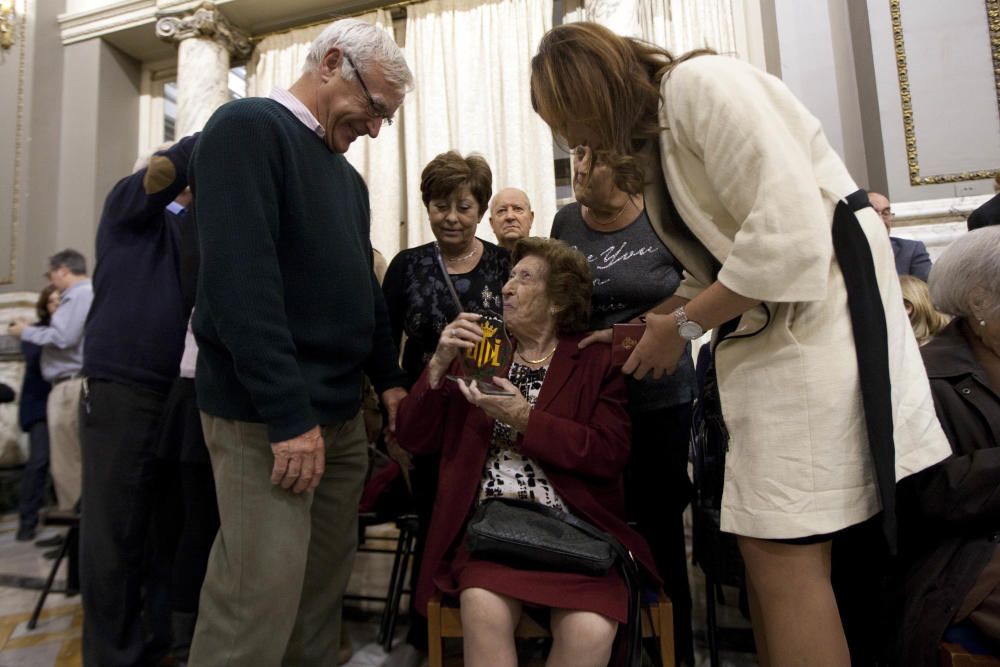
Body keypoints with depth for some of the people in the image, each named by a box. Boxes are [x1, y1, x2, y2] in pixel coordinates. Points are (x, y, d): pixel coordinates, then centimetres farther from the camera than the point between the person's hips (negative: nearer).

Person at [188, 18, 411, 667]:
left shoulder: (349, 177, 19)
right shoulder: (248, 127, -7)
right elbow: (240, 280, -19)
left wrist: (389, 378, 15)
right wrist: (288, 413, -22)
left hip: (341, 409, 8)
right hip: (267, 414, -8)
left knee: (325, 582, 15)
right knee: (261, 600, -3)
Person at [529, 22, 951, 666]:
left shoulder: (701, 82, -10)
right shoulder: (652, 138, 16)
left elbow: (789, 236, -20)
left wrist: (681, 326, -11)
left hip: (818, 308, -8)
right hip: (760, 322, 9)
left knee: (781, 547, -7)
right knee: (764, 543, 9)